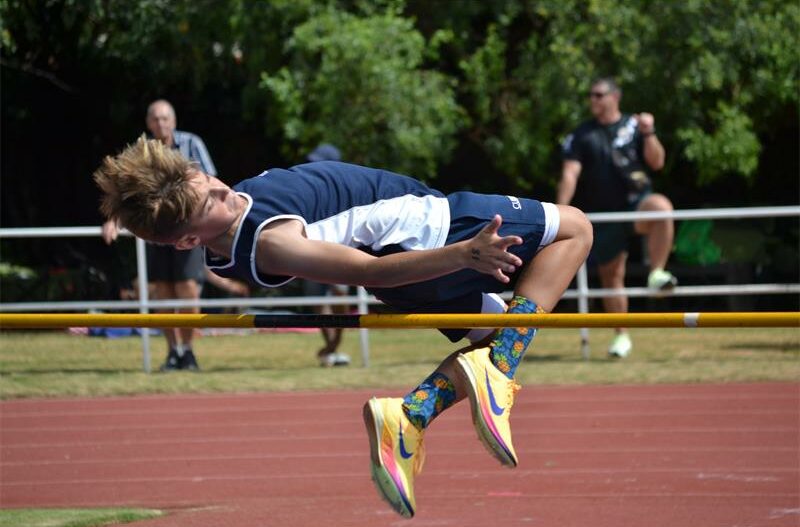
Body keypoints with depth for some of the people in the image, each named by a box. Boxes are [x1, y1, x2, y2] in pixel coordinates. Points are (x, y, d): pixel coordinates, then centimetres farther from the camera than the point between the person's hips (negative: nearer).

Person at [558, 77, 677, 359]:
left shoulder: (633, 126, 4)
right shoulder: (581, 136, 4)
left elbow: (656, 163, -2)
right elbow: (570, 174, -5)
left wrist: (648, 134, -18)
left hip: (637, 203, -1)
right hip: (603, 214, 2)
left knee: (661, 207, -36)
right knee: (611, 276, 4)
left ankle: (657, 273, -29)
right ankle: (621, 336, 17)